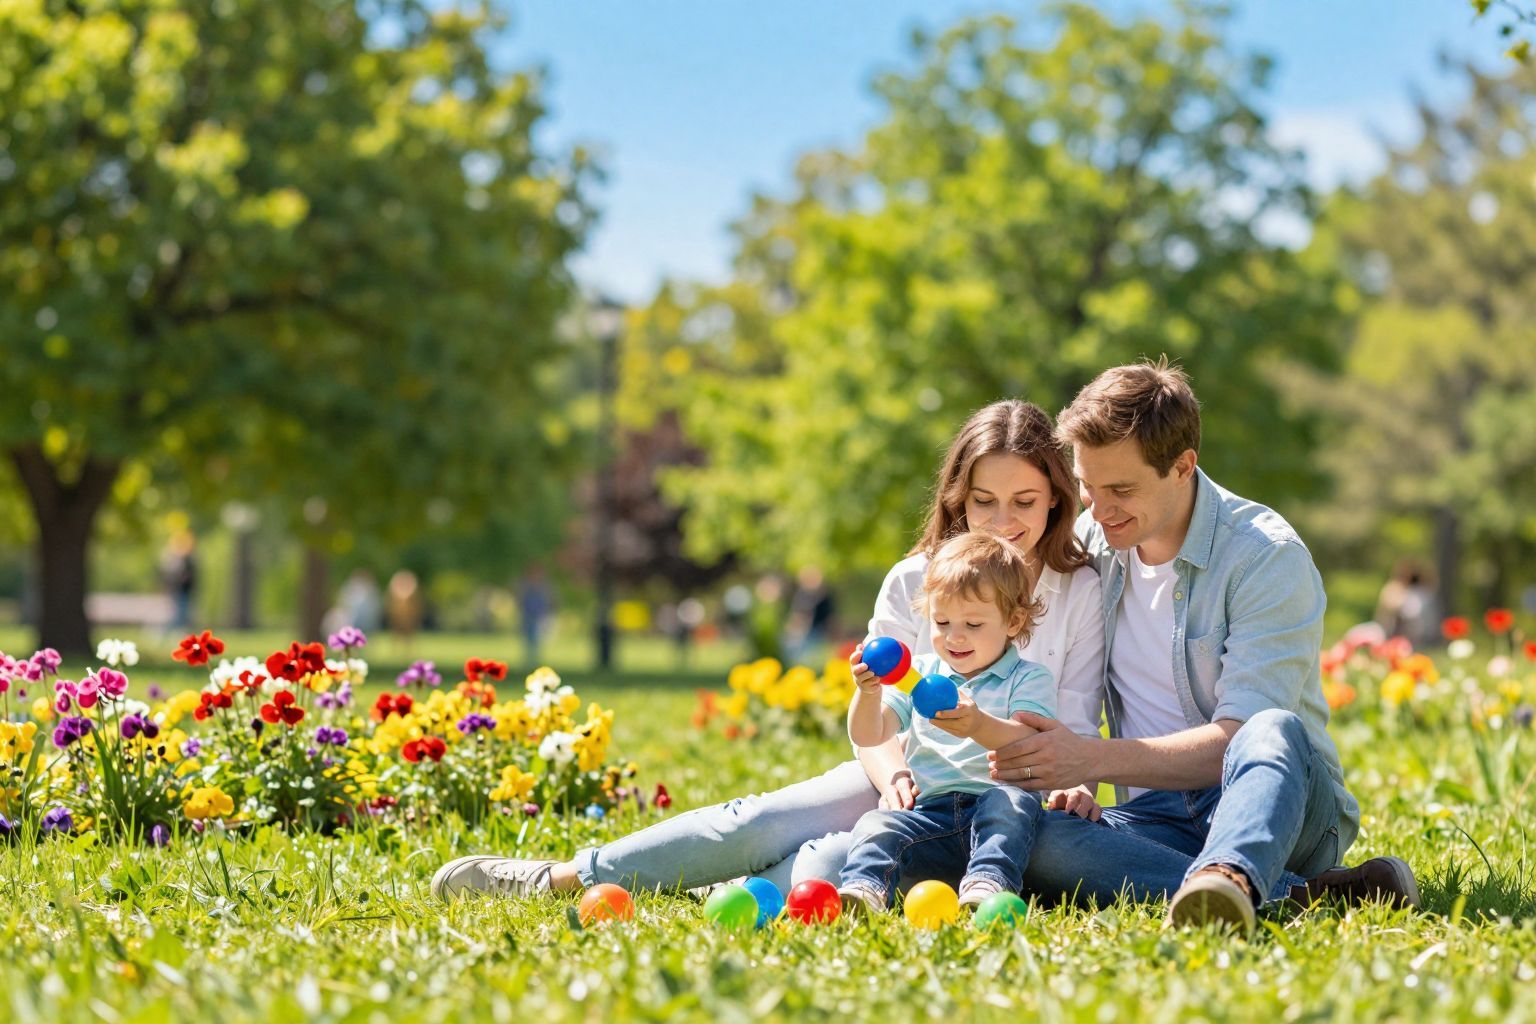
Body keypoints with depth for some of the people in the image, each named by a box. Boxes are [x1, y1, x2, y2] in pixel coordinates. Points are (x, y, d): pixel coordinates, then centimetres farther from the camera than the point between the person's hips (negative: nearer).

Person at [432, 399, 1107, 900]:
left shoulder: (1082, 595, -1)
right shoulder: (913, 582, 5)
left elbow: (1075, 727, -2)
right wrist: (894, 774, -20)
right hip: (897, 774, 2)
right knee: (758, 825, -24)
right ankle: (562, 877, -23)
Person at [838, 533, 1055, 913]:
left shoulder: (1028, 679, 8)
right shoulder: (919, 674, 20)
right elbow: (867, 736, 9)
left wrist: (979, 725, -35)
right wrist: (868, 693, -15)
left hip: (992, 802, -3)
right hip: (928, 813, 3)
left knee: (1012, 800, -35)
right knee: (877, 825, -25)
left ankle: (988, 884, -54)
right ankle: (863, 889, -50)